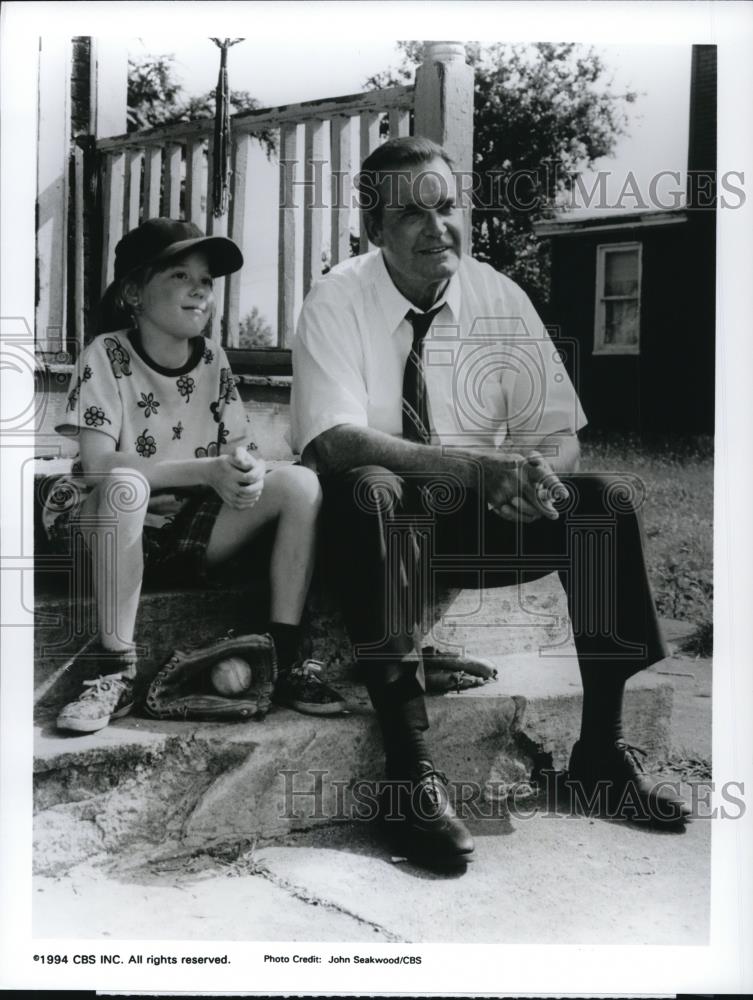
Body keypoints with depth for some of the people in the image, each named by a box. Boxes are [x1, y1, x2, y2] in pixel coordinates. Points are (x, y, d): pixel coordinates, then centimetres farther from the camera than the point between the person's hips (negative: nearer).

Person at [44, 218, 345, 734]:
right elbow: (98, 466, -22)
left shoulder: (212, 359, 2)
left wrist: (248, 471, -25)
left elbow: (243, 449, 1)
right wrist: (207, 470, -31)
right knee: (127, 486, -38)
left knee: (301, 482, -16)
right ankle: (116, 671, -26)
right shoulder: (108, 355, -11)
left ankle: (290, 661, -15)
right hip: (113, 528, -4)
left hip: (193, 529, 5)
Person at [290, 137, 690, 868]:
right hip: (380, 518, -3)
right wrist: (477, 464, -40)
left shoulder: (499, 299, -2)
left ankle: (601, 745, -7)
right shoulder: (337, 302, -12)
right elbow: (335, 440, -27)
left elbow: (559, 435, -3)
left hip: (473, 517, 4)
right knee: (371, 493, -37)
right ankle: (411, 769, -34)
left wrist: (533, 472, -29)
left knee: (610, 500, -18)